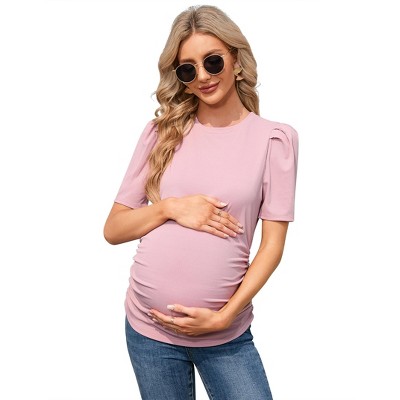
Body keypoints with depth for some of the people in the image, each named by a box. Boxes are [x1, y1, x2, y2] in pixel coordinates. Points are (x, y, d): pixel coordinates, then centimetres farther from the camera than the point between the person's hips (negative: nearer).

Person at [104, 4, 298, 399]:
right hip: (148, 328, 2)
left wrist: (224, 316, -11)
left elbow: (273, 244, -4)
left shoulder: (274, 138, -4)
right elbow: (113, 229, 3)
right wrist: (170, 207, -13)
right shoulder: (161, 133, 1)